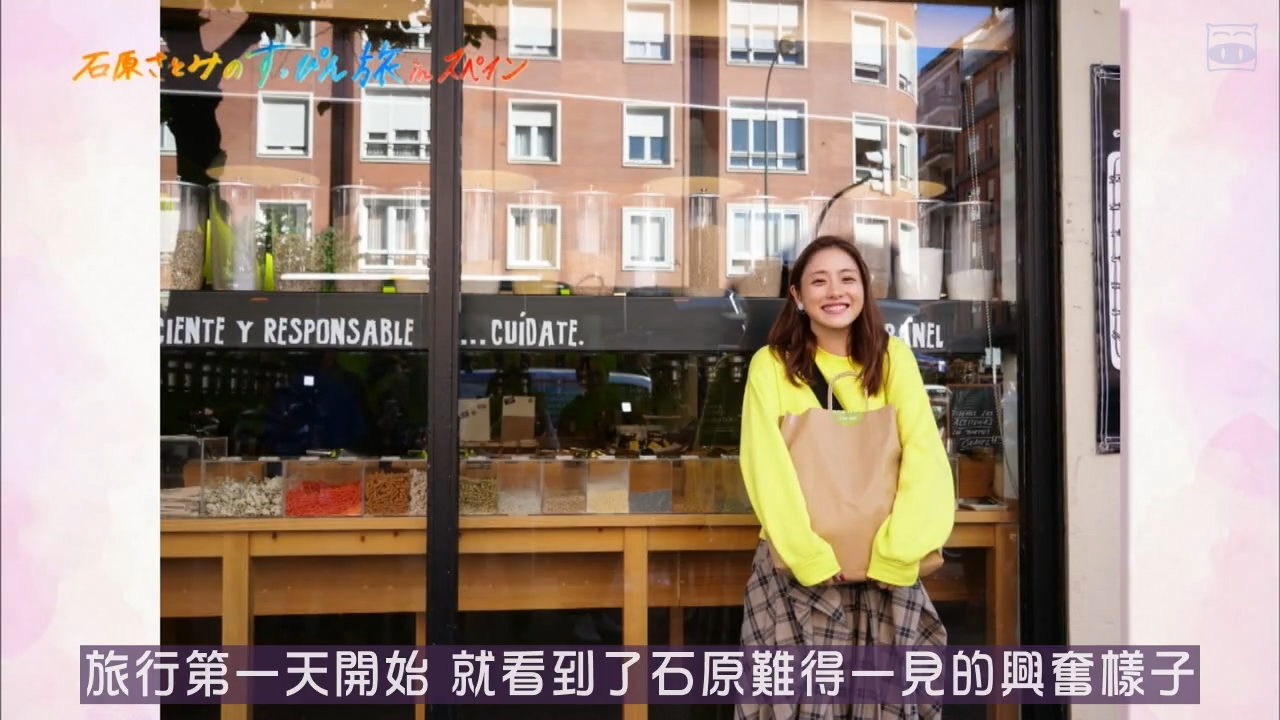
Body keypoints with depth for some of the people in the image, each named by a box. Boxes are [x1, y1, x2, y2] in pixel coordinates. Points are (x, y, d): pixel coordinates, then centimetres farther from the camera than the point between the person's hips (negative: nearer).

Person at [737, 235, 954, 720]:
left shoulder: (892, 357, 4)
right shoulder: (771, 365, -1)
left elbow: (925, 457, -5)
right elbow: (767, 467, -8)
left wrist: (892, 552, -16)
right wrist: (817, 558, -16)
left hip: (884, 569, 2)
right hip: (797, 569, -1)